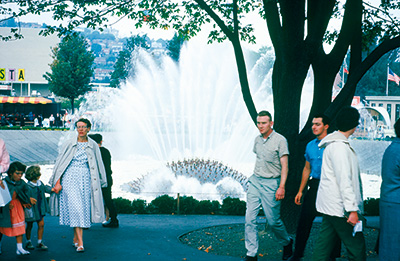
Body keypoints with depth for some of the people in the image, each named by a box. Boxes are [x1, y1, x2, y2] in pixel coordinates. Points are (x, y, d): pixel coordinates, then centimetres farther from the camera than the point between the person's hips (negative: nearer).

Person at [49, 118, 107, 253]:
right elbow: (60, 163, 2)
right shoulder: (69, 144, 2)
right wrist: (57, 182, -4)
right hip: (70, 178, -2)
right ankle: (80, 242, -13)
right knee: (75, 208, -11)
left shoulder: (93, 145, 7)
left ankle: (76, 238, 18)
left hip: (86, 179, 2)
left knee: (84, 209, 2)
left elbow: (98, 165, 12)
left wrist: (99, 182, 8)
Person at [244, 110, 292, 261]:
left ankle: (287, 243, 29)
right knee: (250, 218, -3)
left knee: (273, 220, 1)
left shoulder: (280, 140, -9)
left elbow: (284, 166, -11)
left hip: (271, 183, -5)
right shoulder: (257, 140, 10)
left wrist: (281, 187, -18)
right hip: (255, 181, 6)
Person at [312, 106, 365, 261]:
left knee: (324, 245, 11)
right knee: (357, 248, -3)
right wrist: (352, 210, -23)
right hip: (339, 207, -10)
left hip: (329, 206, 10)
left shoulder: (335, 143, 16)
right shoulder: (339, 146, -17)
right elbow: (344, 180, -22)